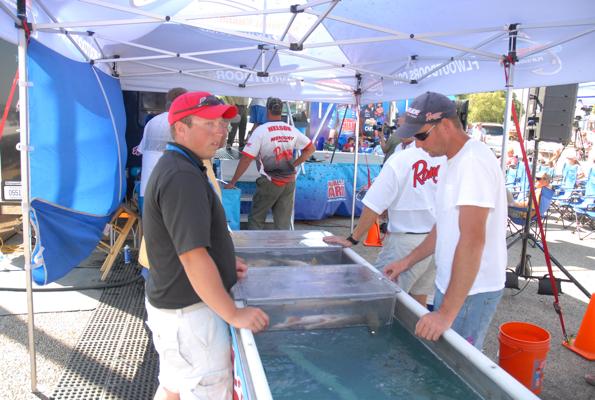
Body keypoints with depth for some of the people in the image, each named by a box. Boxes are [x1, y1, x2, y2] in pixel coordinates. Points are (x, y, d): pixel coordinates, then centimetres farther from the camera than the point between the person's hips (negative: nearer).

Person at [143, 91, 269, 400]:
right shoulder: (183, 177, -25)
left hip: (171, 303, 10)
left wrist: (222, 262, 13)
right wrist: (234, 314, -22)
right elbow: (193, 258, -29)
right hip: (189, 312, -10)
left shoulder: (174, 166, 9)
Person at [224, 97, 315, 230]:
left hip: (270, 182, -4)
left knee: (256, 220, 8)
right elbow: (310, 149, 12)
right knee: (284, 223, 8)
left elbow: (246, 159, -13)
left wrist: (232, 182, -6)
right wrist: (294, 164, 11)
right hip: (289, 182, 4)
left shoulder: (261, 130, -10)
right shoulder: (292, 130, 4)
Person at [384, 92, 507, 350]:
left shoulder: (474, 162, -22)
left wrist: (447, 312, -29)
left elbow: (472, 240, -29)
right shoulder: (455, 161, 10)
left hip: (471, 291, -9)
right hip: (449, 283, 9)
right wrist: (408, 261, 14)